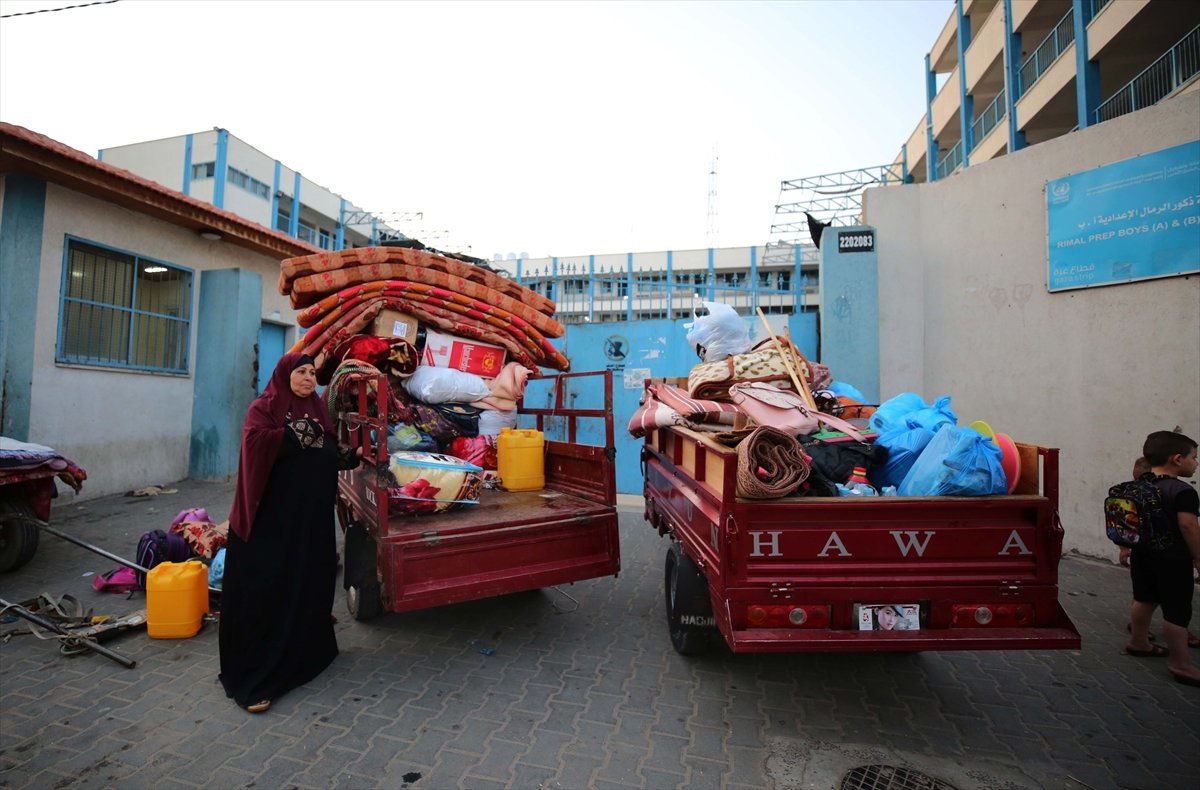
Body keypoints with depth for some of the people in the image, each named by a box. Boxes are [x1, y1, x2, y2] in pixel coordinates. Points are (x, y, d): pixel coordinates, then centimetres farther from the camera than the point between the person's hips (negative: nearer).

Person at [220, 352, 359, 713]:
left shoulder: (318, 410, 14)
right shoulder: (264, 407, -3)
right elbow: (254, 441, -23)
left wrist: (351, 457, -5)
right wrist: (297, 435, -20)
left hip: (312, 516, 6)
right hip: (271, 515, -6)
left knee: (308, 584, 15)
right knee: (265, 591, -3)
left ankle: (305, 650, 34)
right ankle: (254, 679, 5)